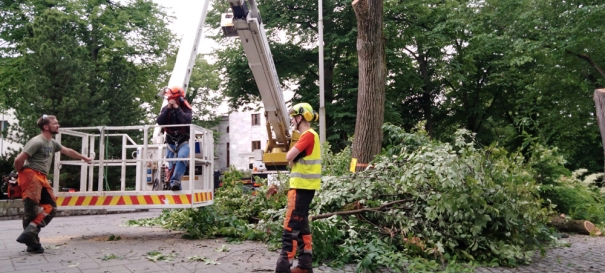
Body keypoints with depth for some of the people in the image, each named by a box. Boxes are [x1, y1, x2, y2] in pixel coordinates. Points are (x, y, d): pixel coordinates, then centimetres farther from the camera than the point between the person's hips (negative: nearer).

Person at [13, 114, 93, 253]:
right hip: (31, 177, -9)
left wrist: (84, 158, 42)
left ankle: (30, 234, 6)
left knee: (51, 207, 6)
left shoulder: (52, 143, 15)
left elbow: (68, 151, 31)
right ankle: (32, 243, -5)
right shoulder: (37, 142, -14)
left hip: (42, 178, 9)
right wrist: (21, 173, -1)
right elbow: (19, 159, -18)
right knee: (32, 210, -8)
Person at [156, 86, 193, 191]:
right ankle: (172, 185, 13)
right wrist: (168, 108, -17)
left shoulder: (186, 108, -5)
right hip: (171, 142, 4)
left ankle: (175, 181, -33)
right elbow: (159, 121, -12)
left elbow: (187, 121, -24)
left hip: (184, 141, -4)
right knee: (172, 165, 4)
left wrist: (176, 108, -21)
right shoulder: (166, 108, 2)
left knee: (181, 158, -30)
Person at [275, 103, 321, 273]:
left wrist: (292, 150, 0)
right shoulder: (308, 135, 16)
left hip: (302, 187, -10)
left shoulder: (308, 135, -14)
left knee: (290, 228, -9)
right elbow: (294, 160, 17)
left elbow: (289, 157, -19)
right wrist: (293, 160, -1)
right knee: (301, 227, 13)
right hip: (303, 187, 10)